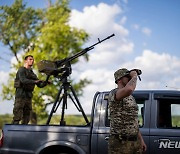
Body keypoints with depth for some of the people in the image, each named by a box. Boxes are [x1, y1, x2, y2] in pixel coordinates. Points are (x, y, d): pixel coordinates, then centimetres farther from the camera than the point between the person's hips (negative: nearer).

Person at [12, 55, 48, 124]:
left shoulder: (32, 73, 20)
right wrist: (35, 81, -32)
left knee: (26, 118, 3)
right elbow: (23, 80, -20)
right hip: (20, 96, -7)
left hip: (28, 96, 7)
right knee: (17, 117, -12)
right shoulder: (21, 70, -1)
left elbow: (40, 85, 15)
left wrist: (45, 82, -5)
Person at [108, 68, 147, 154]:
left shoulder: (131, 98, 19)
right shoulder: (113, 93, -10)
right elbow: (129, 89, -33)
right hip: (120, 143, -8)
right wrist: (134, 76, -14)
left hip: (135, 142, 8)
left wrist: (141, 140, 17)